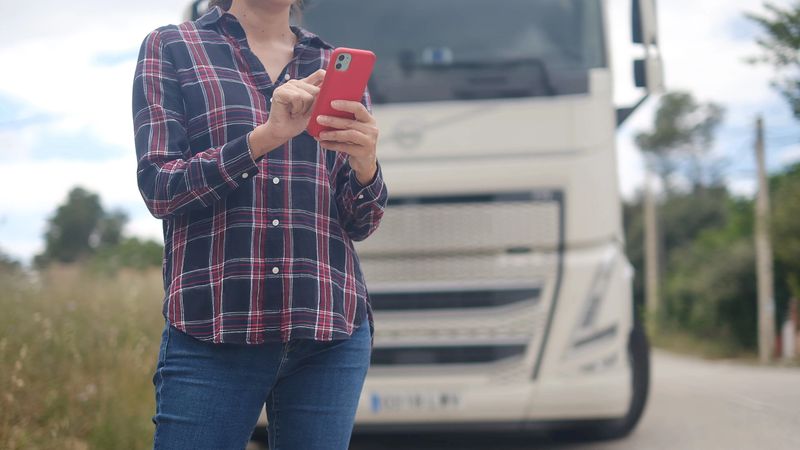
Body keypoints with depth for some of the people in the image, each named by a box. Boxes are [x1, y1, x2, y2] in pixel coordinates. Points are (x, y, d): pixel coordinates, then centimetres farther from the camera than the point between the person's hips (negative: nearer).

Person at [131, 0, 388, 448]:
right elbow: (157, 188, -4)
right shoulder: (170, 48, 7)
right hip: (214, 328, -2)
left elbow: (359, 225, 10)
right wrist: (264, 137, -17)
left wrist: (365, 164, -12)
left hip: (331, 330, 3)